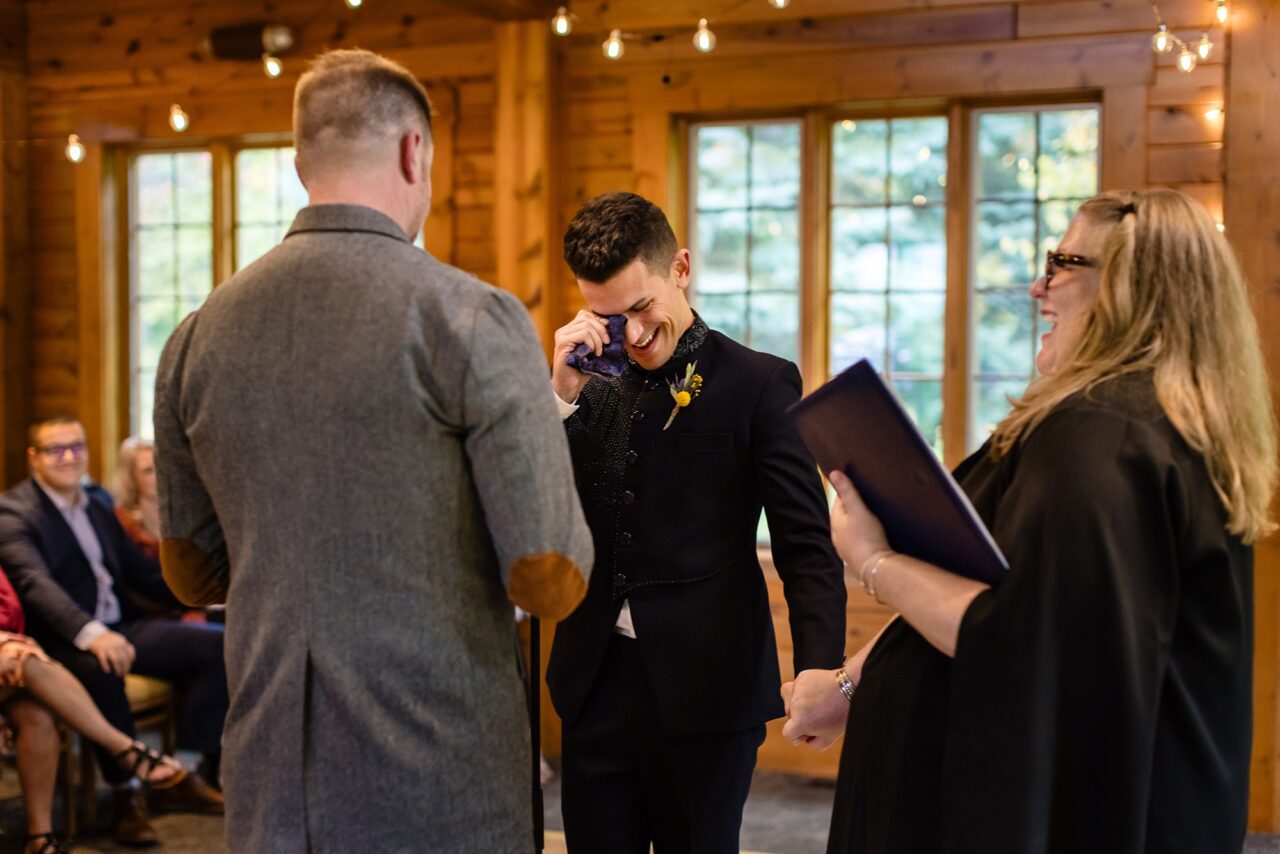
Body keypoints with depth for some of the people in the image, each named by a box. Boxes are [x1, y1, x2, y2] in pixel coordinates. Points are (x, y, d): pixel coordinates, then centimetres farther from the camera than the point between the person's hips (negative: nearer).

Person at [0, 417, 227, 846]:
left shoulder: (97, 502, 17)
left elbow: (138, 570, 23)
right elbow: (35, 583, -25)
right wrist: (90, 633, -41)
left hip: (123, 627, 7)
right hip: (67, 640, -7)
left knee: (214, 646, -10)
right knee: (100, 668, -39)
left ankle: (180, 776, -6)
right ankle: (127, 795, -23)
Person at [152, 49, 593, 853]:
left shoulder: (197, 337, 2)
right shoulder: (474, 318, -13)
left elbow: (193, 574, 12)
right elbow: (552, 584, -13)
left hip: (269, 787, 4)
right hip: (442, 788, -4)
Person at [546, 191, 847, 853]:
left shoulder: (759, 385, -5)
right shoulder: (592, 388, 7)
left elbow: (806, 547, -9)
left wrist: (819, 671, -23)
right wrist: (563, 392, -7)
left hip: (704, 696, -4)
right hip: (596, 685, 4)